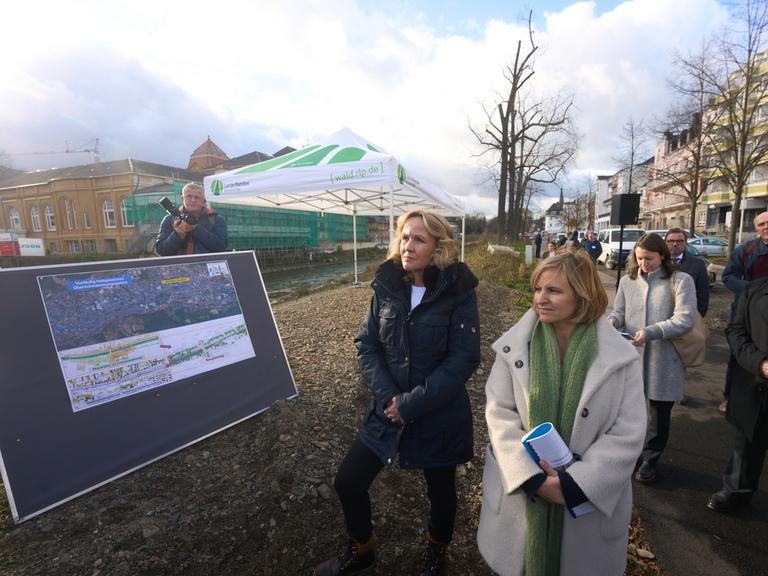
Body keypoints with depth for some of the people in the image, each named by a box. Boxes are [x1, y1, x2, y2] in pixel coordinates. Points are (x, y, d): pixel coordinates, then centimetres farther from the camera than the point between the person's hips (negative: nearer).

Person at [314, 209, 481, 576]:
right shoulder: (387, 286, -3)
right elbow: (366, 344, -1)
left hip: (439, 415, -3)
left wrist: (411, 403, -19)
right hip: (387, 409, 4)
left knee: (440, 490, 17)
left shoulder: (458, 292, -15)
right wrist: (386, 396, -14)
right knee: (348, 481, 7)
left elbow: (464, 359, -17)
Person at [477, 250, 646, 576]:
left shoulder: (620, 356, -9)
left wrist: (575, 484, -17)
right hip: (520, 493, 1)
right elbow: (499, 413, -8)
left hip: (587, 499, 0)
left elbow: (628, 433, -10)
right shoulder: (514, 346, -7)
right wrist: (532, 476, -18)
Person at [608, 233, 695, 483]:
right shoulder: (627, 281, 5)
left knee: (659, 414, 11)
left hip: (664, 360, -3)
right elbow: (618, 311, 11)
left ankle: (649, 459, 32)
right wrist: (612, 322, -12)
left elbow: (684, 320, -14)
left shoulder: (681, 281, -6)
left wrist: (650, 332, -26)